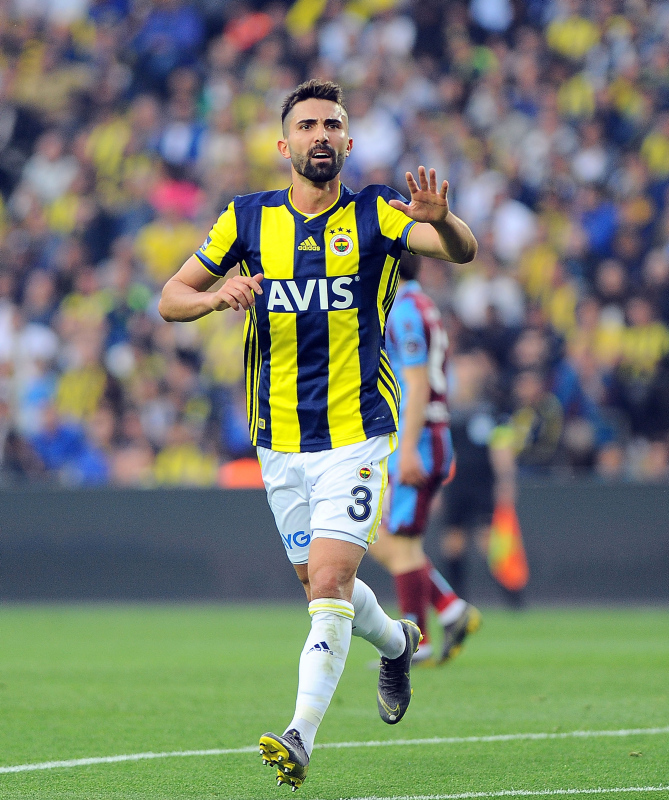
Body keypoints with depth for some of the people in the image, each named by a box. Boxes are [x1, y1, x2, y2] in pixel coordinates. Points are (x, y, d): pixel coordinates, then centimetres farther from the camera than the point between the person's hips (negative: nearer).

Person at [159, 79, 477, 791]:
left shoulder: (374, 214, -5)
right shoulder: (248, 219, 3)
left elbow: (461, 251, -20)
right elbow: (171, 298, 7)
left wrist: (441, 220, -44)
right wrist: (216, 296, -17)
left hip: (357, 433, -4)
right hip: (279, 437, 4)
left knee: (330, 583, -16)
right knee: (318, 581, 15)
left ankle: (301, 735, -20)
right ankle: (395, 643, 46)